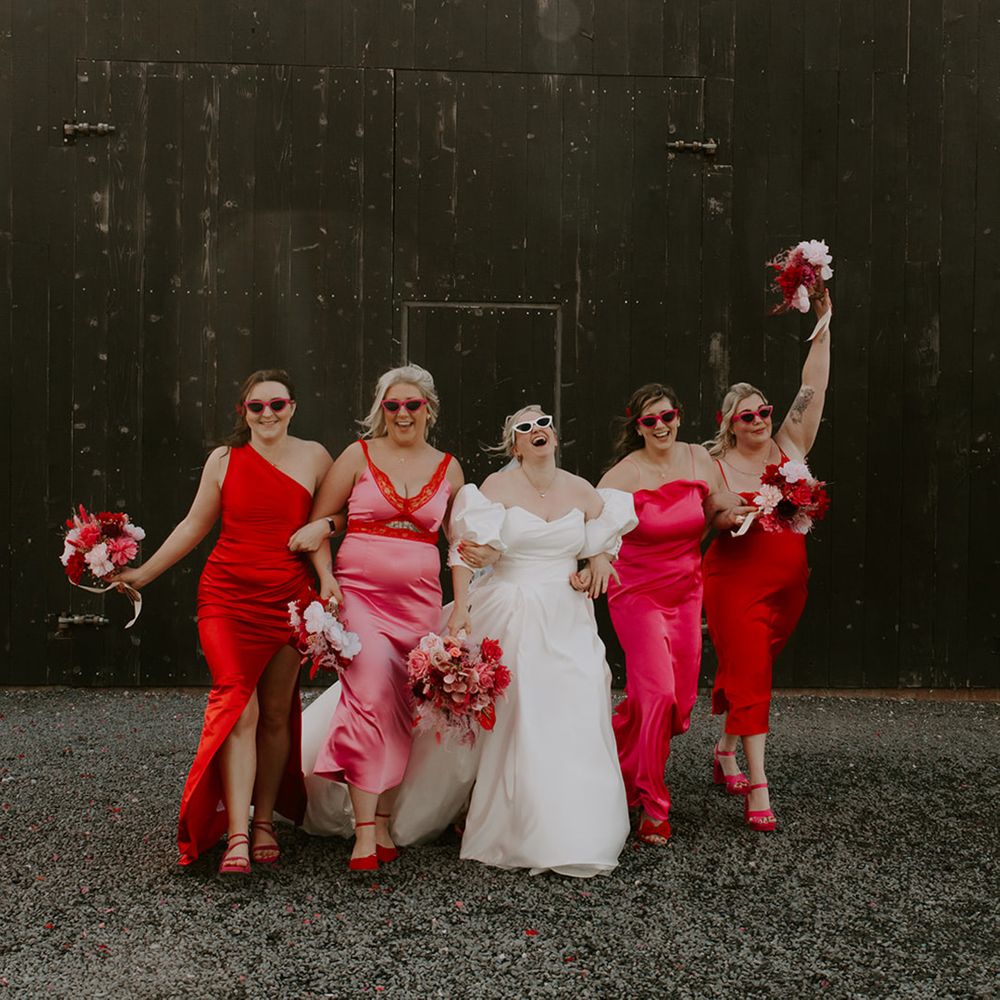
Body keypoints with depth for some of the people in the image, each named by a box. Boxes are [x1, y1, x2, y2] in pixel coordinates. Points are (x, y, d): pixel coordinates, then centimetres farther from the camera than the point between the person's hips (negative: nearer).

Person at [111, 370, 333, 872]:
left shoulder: (313, 457, 3)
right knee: (239, 707, -13)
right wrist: (142, 573, 11)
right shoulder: (224, 460, 3)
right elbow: (195, 525, 11)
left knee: (276, 714, 8)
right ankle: (236, 836, -12)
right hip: (228, 598, -1)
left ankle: (265, 821, 23)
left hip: (289, 601, 1)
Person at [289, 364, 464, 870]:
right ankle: (365, 833, -12)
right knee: (371, 694, -17)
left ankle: (384, 822, 16)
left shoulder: (448, 468, 11)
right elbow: (316, 522, 5)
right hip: (359, 592, -3)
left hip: (419, 600, 3)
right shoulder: (359, 455, 3)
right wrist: (326, 578, -7)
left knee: (402, 710, 4)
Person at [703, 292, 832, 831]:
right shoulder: (714, 466, -4)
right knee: (749, 678, -8)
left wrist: (823, 326, -7)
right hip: (735, 583, -4)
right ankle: (758, 788, -6)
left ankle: (726, 748, 38)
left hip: (786, 584, 4)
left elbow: (813, 388, -3)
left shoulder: (790, 447, 3)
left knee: (748, 671, 16)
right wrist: (725, 509, -22)